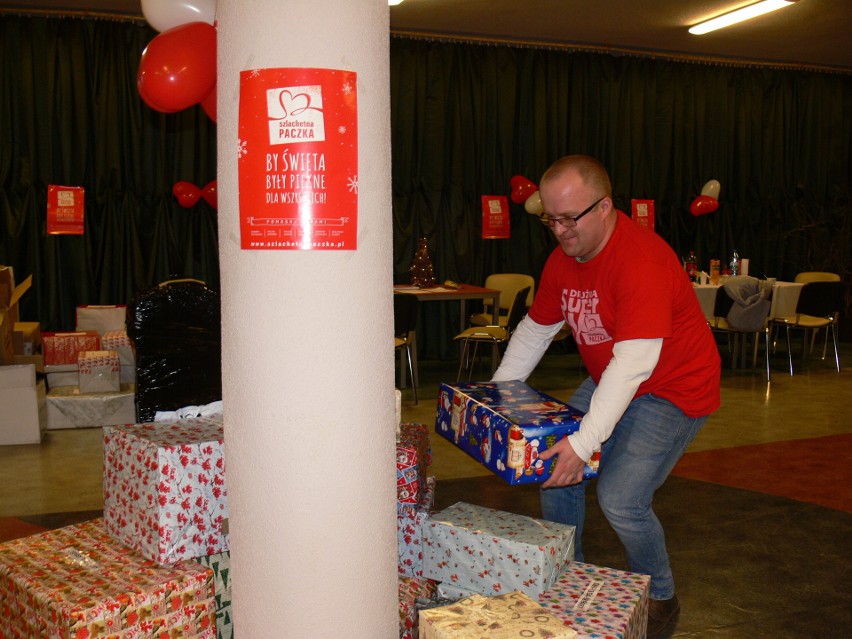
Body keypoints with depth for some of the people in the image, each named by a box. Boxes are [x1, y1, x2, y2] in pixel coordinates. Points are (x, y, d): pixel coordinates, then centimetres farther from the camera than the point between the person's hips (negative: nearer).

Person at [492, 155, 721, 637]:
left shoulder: (640, 259, -30)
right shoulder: (564, 259, -2)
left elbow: (635, 361, -37)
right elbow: (536, 329, 11)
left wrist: (584, 442, -41)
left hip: (672, 390, -8)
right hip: (607, 384, 9)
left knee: (621, 499, -18)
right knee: (554, 464, 6)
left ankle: (663, 600, 11)